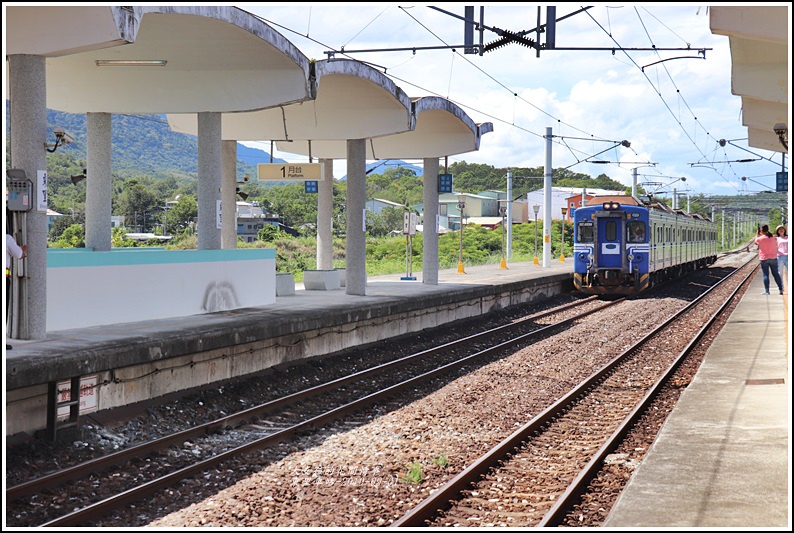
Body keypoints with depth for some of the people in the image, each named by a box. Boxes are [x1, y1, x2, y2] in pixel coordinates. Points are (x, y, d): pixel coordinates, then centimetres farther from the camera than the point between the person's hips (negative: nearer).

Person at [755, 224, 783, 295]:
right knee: (776, 274, 10)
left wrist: (757, 234, 19)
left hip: (764, 259, -3)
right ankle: (781, 289, 10)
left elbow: (756, 243, 12)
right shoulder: (773, 237, -1)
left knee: (765, 275, 3)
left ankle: (766, 290, 0)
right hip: (773, 258, 3)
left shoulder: (760, 238, -10)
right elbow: (776, 247, 8)